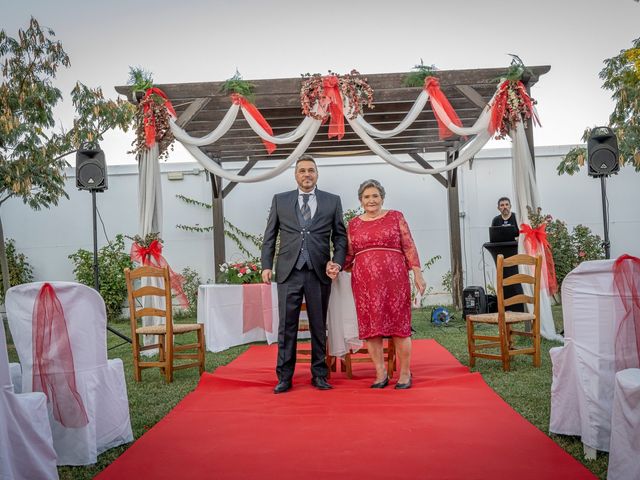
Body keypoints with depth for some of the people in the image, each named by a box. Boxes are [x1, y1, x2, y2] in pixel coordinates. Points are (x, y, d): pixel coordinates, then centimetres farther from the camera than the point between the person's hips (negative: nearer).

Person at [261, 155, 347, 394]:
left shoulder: (332, 201, 8)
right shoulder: (280, 200, 10)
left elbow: (340, 235, 8)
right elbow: (269, 236, 10)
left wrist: (337, 261, -6)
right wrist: (267, 265, 1)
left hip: (319, 272, 0)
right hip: (289, 271, 0)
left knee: (319, 326, 8)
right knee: (287, 326, 2)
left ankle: (319, 374, 19)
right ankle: (284, 377, 11)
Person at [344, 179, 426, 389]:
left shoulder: (395, 217, 7)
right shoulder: (353, 224, 13)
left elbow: (409, 247, 4)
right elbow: (349, 254, 13)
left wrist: (417, 274, -3)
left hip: (394, 278, -2)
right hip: (365, 281, 2)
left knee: (399, 324, -1)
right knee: (370, 326, 2)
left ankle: (405, 373, 12)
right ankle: (381, 374, 13)